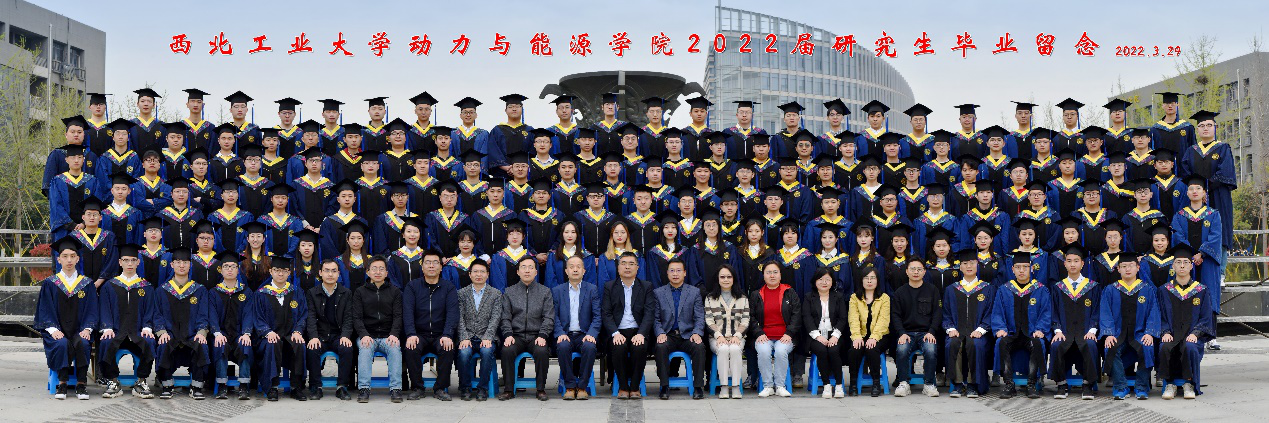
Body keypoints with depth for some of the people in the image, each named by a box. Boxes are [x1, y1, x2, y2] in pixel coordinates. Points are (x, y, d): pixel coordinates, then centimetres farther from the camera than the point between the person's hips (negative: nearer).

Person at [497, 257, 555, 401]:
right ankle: (508, 390, -17)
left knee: (542, 351, -32)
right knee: (507, 350, -30)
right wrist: (508, 335, -10)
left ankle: (541, 389, -17)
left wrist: (542, 336, -12)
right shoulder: (509, 291, 13)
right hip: (516, 336, 1)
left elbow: (549, 318, 3)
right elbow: (505, 317, 7)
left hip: (536, 336, -1)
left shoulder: (545, 291, 11)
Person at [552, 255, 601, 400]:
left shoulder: (592, 289, 10)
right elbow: (554, 316, 4)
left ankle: (582, 387, -18)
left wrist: (591, 334, -15)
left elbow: (597, 316, 2)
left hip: (584, 334, 0)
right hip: (565, 334, 0)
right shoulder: (557, 290, 12)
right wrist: (560, 334, -13)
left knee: (590, 347, -33)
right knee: (562, 347, -33)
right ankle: (570, 386, -19)